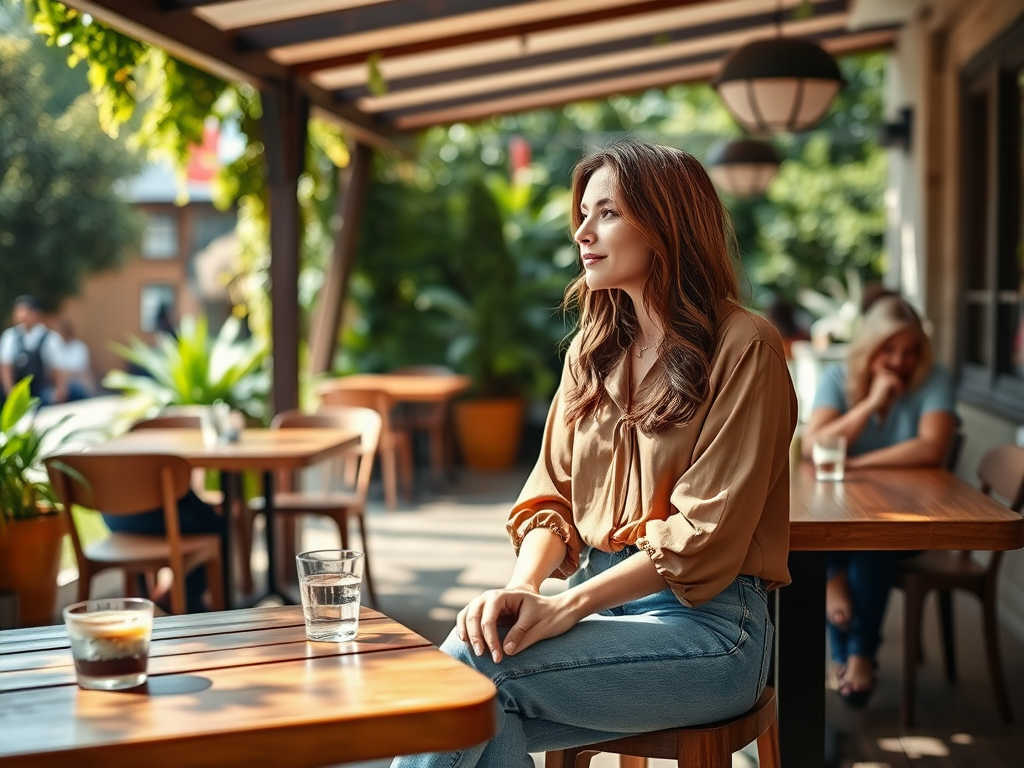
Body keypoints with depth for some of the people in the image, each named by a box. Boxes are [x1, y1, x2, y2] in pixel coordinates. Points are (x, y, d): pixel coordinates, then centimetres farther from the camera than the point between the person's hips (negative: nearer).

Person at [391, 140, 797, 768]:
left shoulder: (743, 347, -6)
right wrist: (523, 587, -11)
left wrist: (568, 606, -18)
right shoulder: (593, 351, 16)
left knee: (470, 663, -27)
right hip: (602, 604, 5)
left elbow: (704, 536, -12)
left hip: (706, 623, -5)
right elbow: (552, 493, 10)